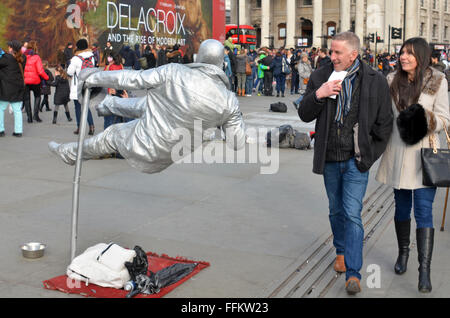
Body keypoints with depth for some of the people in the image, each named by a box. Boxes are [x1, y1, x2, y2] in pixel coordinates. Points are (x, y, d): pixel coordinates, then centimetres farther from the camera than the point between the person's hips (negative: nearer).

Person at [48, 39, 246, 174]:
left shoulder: (174, 72, -23)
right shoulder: (229, 100, -17)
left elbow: (131, 79, -14)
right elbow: (237, 142, -10)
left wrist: (96, 78, 3)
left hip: (142, 146, -4)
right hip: (167, 157, 4)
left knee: (112, 135, 29)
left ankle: (68, 153, 56)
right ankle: (107, 105, 59)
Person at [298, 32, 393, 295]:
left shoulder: (376, 81, -5)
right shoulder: (320, 77, 0)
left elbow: (384, 123, 3)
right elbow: (305, 115, 1)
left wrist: (372, 154, 1)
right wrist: (317, 95, -17)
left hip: (356, 159, -3)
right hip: (329, 158, 3)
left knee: (352, 214, -8)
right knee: (336, 210, 16)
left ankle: (353, 273, -3)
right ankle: (341, 251, 39)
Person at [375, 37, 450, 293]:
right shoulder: (392, 81, 6)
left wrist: (428, 121, -23)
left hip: (424, 153, -3)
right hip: (398, 153, 3)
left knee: (424, 211, -7)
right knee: (402, 207, 15)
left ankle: (425, 270, -5)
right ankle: (403, 253, 34)